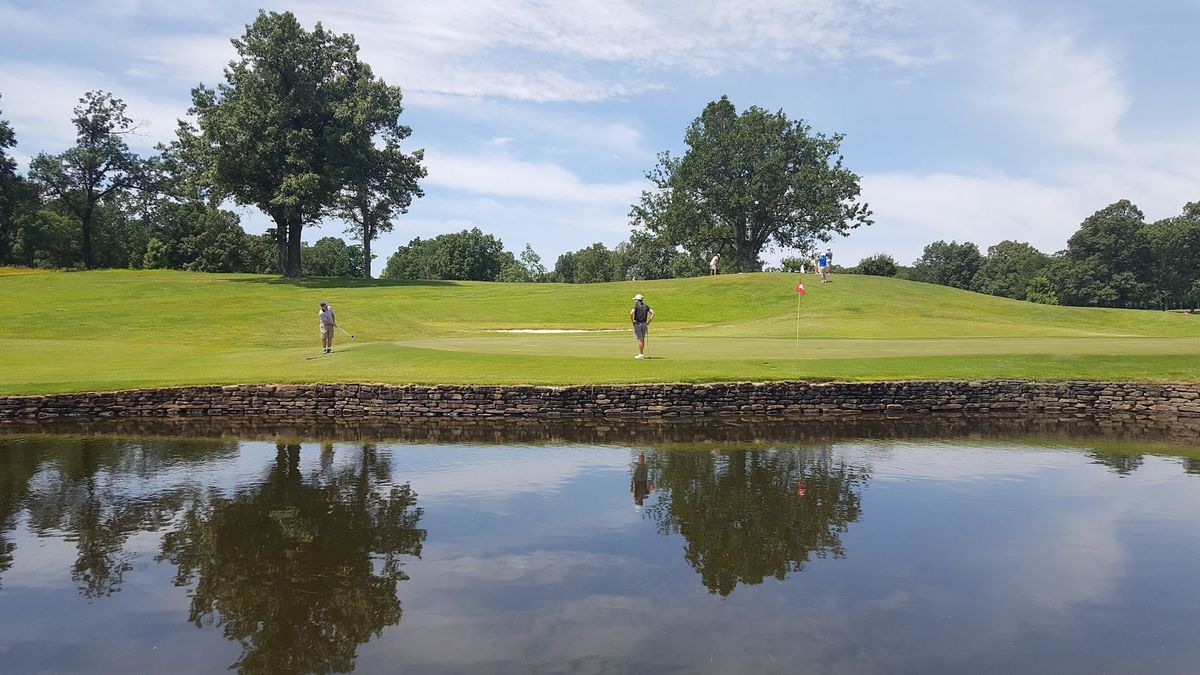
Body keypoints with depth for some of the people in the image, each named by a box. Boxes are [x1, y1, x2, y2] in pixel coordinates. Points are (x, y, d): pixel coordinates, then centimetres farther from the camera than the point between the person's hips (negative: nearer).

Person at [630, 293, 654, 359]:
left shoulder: (636, 306, -8)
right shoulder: (645, 306, 9)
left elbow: (631, 313, -24)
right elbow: (653, 313, 5)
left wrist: (632, 321, -10)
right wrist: (649, 321, 7)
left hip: (637, 324, -5)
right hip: (644, 324, 6)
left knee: (640, 339, -4)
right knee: (642, 339, 14)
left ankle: (641, 354, -3)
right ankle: (642, 353, 19)